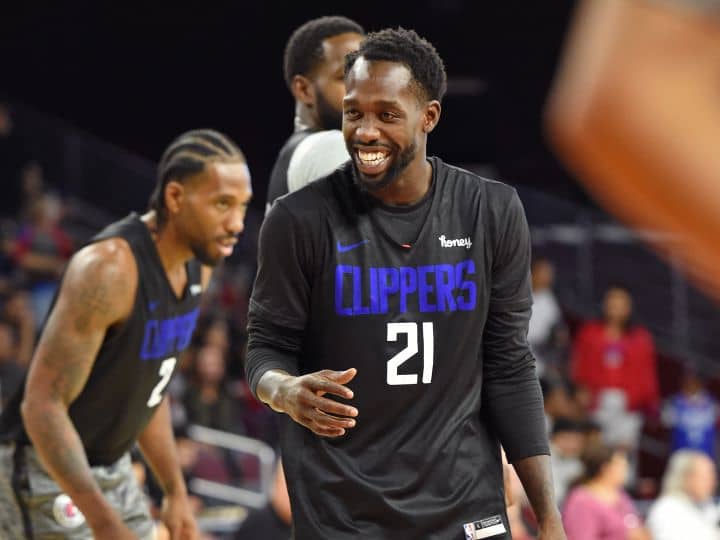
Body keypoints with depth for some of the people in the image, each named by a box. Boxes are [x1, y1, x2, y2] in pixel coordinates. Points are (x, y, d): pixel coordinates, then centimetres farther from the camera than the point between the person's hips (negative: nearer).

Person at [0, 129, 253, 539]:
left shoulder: (197, 266, 2)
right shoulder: (109, 269, -27)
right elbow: (42, 405, -28)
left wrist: (176, 492, 16)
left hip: (112, 469, 9)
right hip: (47, 471, -9)